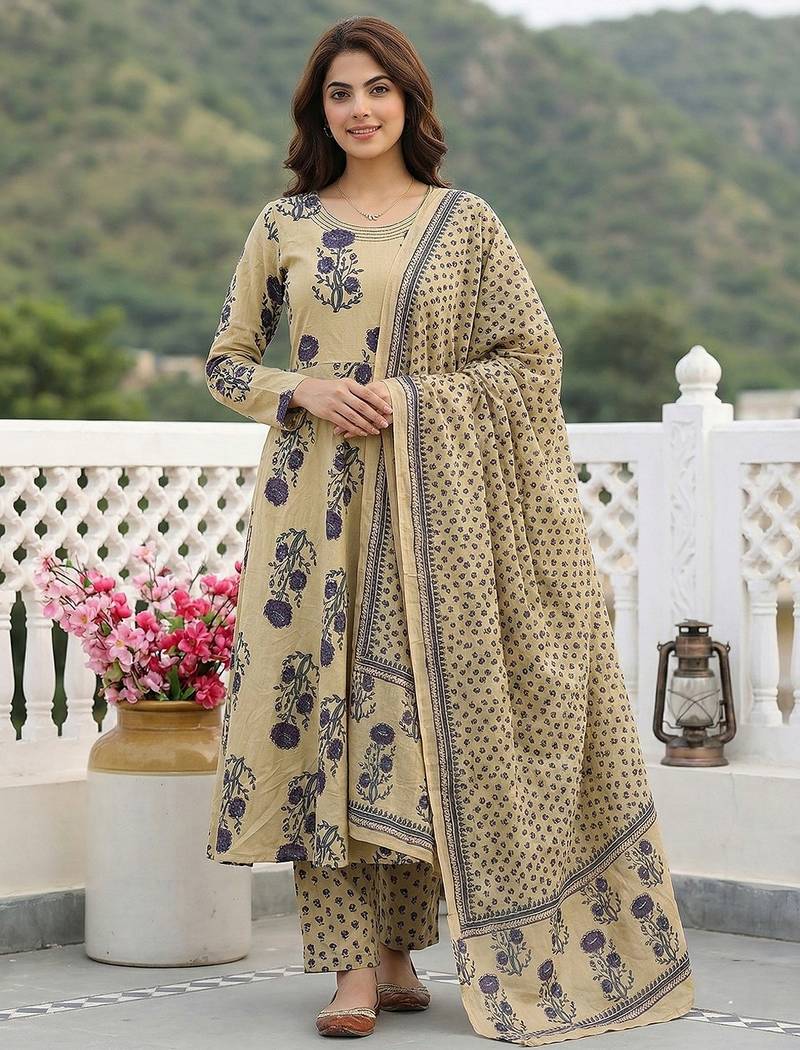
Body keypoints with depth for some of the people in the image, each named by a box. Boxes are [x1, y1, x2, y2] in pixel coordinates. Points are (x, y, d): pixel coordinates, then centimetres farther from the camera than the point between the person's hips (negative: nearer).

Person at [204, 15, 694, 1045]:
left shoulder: (466, 222, 5)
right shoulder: (283, 224, 8)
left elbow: (535, 361, 3)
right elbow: (225, 360, 12)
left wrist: (416, 398, -9)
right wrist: (302, 392, -8)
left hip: (431, 505, 0)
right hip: (318, 507, 1)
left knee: (424, 711, 0)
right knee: (327, 705, -4)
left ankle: (400, 945, 15)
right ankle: (353, 966, -1)